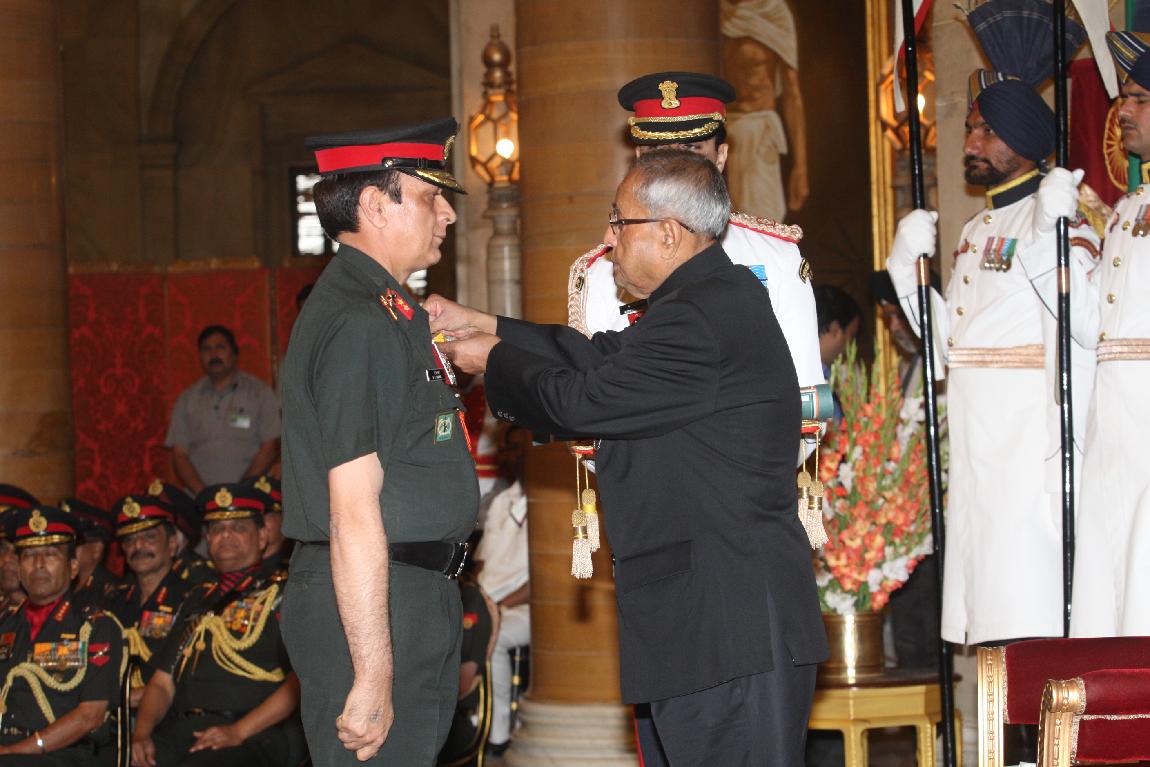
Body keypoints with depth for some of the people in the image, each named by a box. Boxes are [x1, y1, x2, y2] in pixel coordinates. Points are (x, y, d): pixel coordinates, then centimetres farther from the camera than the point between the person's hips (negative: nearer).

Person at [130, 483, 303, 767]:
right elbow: (162, 682, 23)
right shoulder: (197, 601, 27)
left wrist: (239, 731, -14)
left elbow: (302, 678, -4)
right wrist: (142, 733, 2)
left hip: (254, 736, -5)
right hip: (180, 731, 5)